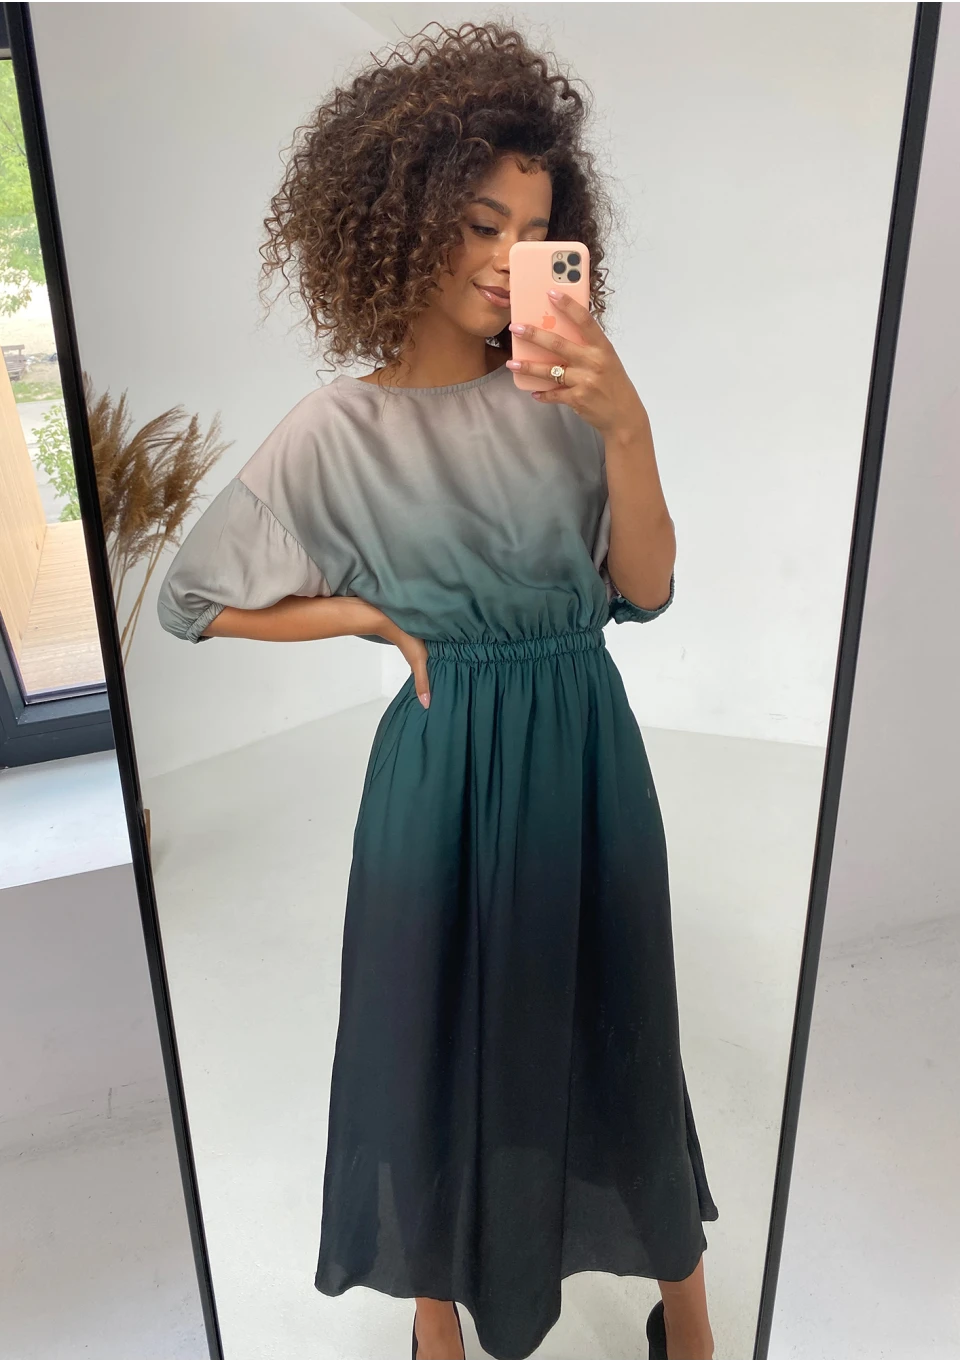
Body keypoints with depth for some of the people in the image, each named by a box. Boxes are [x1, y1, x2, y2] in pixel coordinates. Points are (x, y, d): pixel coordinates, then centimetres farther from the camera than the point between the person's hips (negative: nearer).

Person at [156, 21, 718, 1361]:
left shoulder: (560, 396, -2)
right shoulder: (338, 431, -7)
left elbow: (646, 587, -5)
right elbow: (195, 598, 1)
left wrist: (627, 426, -18)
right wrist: (377, 615, -4)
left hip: (586, 744, 2)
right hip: (450, 758, -2)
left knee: (615, 1008, 18)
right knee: (444, 1017, 16)